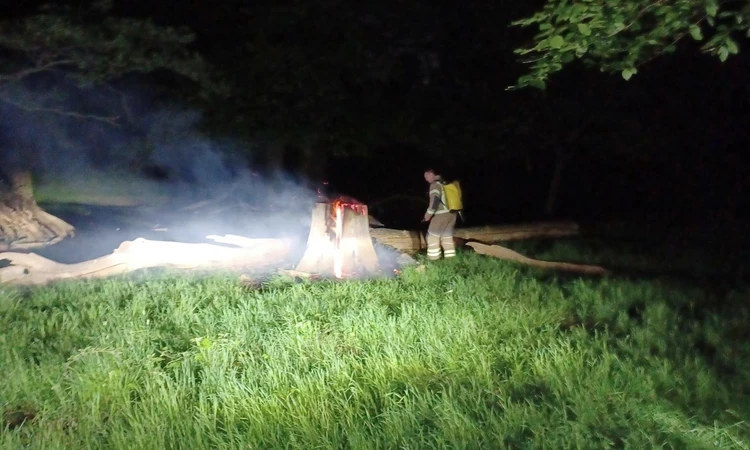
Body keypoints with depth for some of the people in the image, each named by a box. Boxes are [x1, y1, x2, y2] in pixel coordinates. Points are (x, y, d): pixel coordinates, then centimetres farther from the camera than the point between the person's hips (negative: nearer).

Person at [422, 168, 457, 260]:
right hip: (451, 214, 9)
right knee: (447, 237, 13)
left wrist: (428, 214, -10)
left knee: (433, 236, -1)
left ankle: (433, 259, -3)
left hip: (441, 215, -9)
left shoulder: (435, 184, -9)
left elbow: (435, 200, -19)